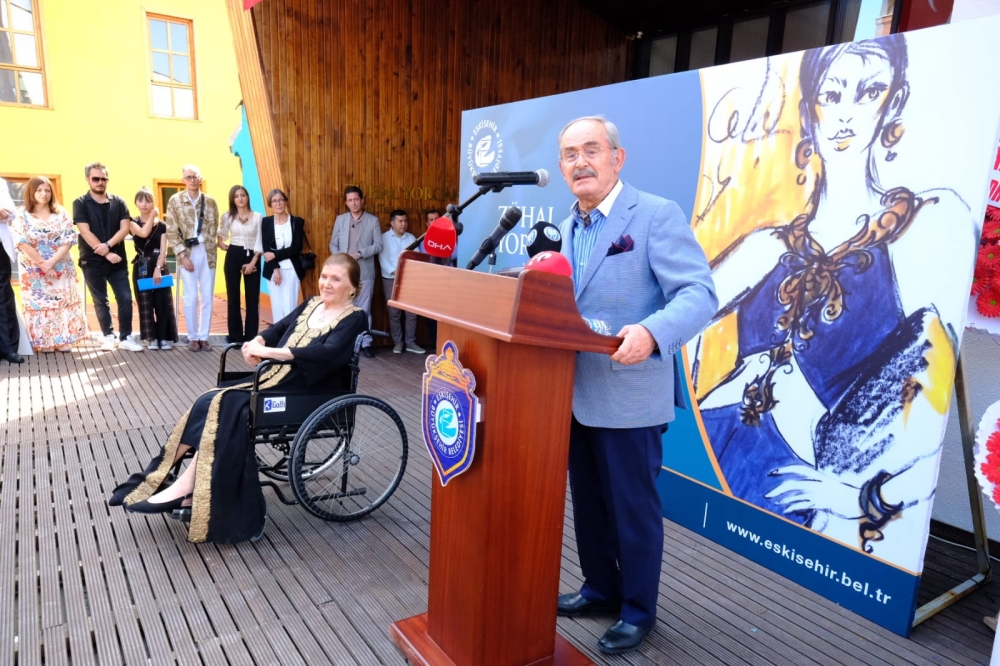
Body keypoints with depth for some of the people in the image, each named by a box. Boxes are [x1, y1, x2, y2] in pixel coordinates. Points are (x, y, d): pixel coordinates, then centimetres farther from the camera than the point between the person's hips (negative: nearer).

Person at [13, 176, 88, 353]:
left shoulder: (61, 213, 2)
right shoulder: (22, 214, -2)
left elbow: (68, 240, -7)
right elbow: (22, 242, -9)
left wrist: (51, 262, -16)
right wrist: (42, 264, -15)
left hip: (61, 268, 1)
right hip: (33, 270, -1)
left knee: (63, 302, 2)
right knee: (39, 303, 2)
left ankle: (64, 341, 10)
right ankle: (44, 343, 8)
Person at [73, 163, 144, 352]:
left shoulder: (118, 202, 6)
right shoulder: (80, 204, -1)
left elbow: (125, 228, -3)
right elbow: (85, 232, -10)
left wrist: (108, 245, -18)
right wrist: (106, 254, -17)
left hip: (118, 260, 2)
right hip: (92, 261, -2)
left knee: (125, 299, -2)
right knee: (100, 301, 6)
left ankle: (125, 338, 6)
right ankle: (109, 336, 17)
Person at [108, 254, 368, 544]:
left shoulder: (353, 319, -8)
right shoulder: (311, 304, 16)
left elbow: (327, 352, -25)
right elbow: (278, 329, 11)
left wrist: (269, 352, -28)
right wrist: (257, 342, -12)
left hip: (307, 394, -7)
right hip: (275, 378, 7)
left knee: (227, 409, -21)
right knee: (215, 403, -13)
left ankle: (188, 487, -12)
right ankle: (188, 486, -11)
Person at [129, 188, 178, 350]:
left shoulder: (161, 225, 5)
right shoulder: (133, 222, 3)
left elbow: (163, 249, -2)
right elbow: (143, 233, -19)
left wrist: (158, 268, -15)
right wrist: (152, 215, -6)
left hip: (159, 266, 0)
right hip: (141, 267, 0)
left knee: (163, 303, -1)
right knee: (145, 303, 2)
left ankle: (165, 337, 5)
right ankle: (152, 338, 8)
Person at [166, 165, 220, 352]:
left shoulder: (210, 201, 6)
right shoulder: (175, 201, 1)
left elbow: (214, 228, 8)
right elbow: (171, 232, -2)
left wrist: (207, 247, -3)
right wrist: (183, 255, -10)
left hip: (207, 252, 2)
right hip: (187, 253, -2)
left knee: (207, 297, 3)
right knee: (191, 297, -1)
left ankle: (204, 337, 13)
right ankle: (193, 337, 11)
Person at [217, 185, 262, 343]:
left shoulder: (257, 217, 1)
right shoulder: (227, 216, 5)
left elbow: (259, 242, -2)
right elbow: (221, 236, 18)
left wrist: (252, 262, -10)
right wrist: (222, 245, -2)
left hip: (252, 258, -1)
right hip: (233, 257, 1)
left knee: (253, 299, 1)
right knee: (233, 298, 3)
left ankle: (251, 337, 8)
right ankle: (235, 337, 10)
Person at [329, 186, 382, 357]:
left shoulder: (373, 220, 3)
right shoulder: (340, 219, 9)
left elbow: (378, 245, -3)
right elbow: (333, 244, 9)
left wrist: (360, 254, -15)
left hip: (365, 272, -2)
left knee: (364, 309, 2)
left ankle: (366, 343, 9)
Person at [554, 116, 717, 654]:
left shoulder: (657, 215, -12)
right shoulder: (569, 228, 12)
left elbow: (699, 293, -22)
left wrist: (652, 332, -39)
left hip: (628, 396, -7)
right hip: (576, 393, 7)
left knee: (633, 509, 9)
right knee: (588, 503, 20)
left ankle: (637, 611, 31)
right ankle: (599, 588, 41)